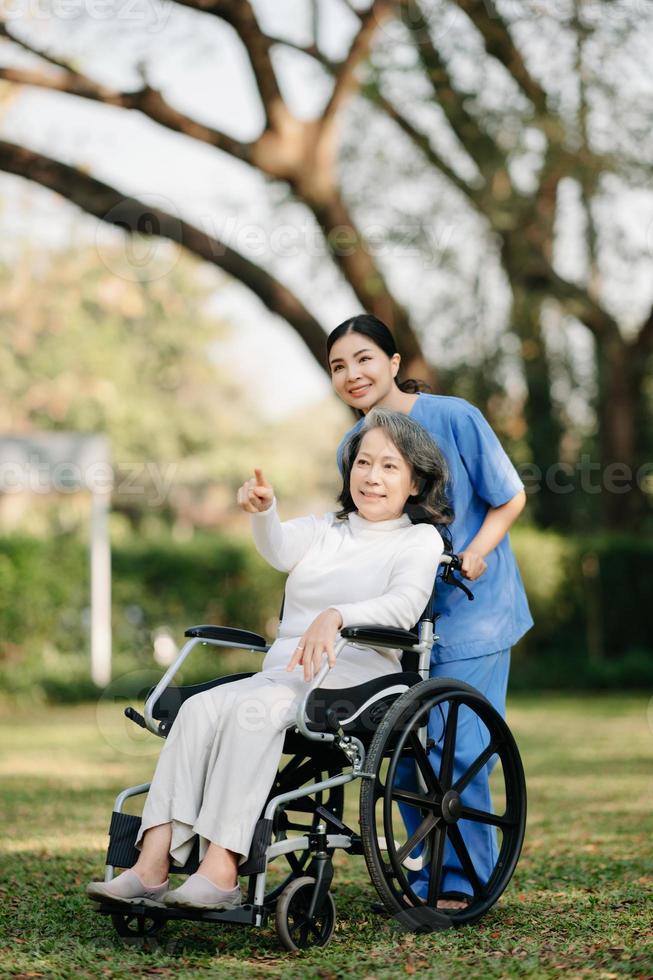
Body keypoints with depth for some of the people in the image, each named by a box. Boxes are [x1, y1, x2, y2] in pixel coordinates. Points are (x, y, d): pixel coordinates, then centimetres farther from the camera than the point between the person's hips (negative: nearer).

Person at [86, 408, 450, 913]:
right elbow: (281, 549, 0)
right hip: (284, 672, 5)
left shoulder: (421, 540, 9)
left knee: (255, 708, -34)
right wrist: (263, 512, -24)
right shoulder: (323, 531, 24)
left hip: (356, 673, -5)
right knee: (202, 707, -24)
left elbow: (405, 605, -13)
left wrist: (335, 617, -31)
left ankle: (220, 872, -41)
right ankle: (151, 866, -35)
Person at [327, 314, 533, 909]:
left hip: (470, 609, -5)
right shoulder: (351, 447, 4)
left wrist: (473, 556, -17)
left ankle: (463, 881, 3)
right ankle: (425, 878, 19)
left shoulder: (454, 418, -11)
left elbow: (509, 497, -4)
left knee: (455, 746, -10)